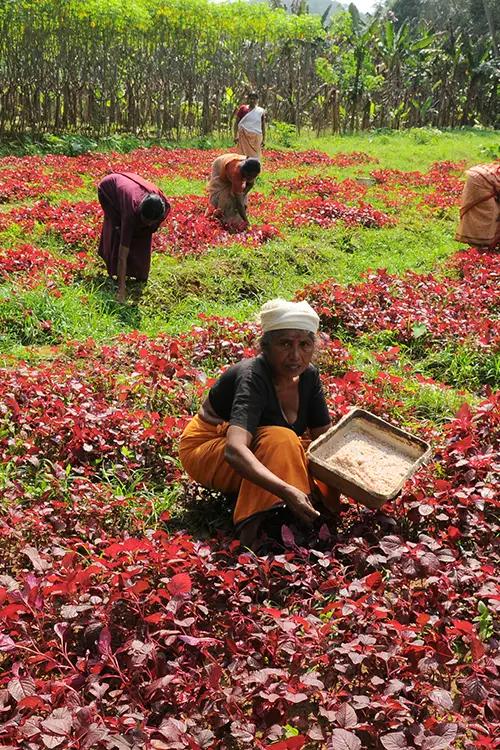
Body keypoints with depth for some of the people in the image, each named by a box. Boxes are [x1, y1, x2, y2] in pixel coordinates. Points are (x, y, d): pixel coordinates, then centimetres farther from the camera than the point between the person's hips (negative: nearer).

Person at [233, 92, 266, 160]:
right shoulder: (243, 109, 3)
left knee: (255, 157, -2)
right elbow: (236, 122, 4)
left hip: (256, 138, 1)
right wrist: (235, 136, -5)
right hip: (244, 137, -1)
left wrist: (263, 139, 6)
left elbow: (263, 126, 10)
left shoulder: (261, 111, 7)